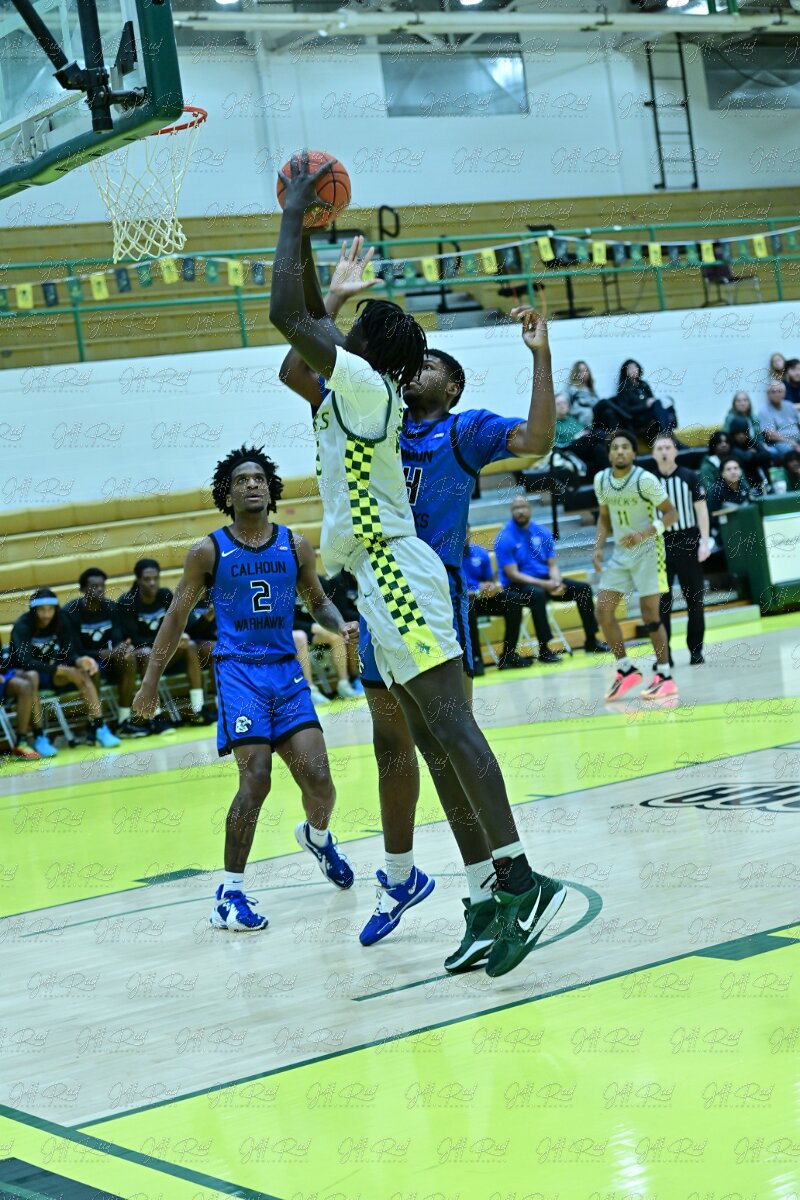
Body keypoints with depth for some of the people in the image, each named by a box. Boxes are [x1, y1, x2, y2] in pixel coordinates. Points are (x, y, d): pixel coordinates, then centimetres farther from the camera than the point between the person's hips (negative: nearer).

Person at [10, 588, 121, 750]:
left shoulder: (61, 622, -4)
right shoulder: (22, 626, -18)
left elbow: (68, 653, -9)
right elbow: (24, 661, -29)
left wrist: (78, 661, -32)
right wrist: (57, 669, -36)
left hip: (50, 673, 4)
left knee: (82, 673, -24)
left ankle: (98, 728, -28)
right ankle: (39, 738, -37)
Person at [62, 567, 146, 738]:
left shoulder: (111, 607, 0)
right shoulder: (70, 612, -17)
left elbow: (116, 640, -4)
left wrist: (123, 648, -30)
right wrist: (107, 653, -32)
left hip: (105, 657, 5)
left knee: (128, 657, -22)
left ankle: (124, 721, -19)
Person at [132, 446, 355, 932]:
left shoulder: (296, 546, 6)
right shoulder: (208, 552, -1)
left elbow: (318, 601, 17)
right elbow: (177, 616, 6)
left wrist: (341, 626, -5)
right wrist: (151, 680, 3)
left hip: (287, 671, 3)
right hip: (239, 672, -3)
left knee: (318, 778, -5)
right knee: (256, 779, -16)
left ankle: (318, 837, 33)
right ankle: (229, 895, -5)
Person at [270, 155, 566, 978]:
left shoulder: (368, 385, -7)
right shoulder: (348, 395, 18)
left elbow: (286, 312, -13)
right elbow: (306, 318, 30)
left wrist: (293, 218, -2)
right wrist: (302, 229, 27)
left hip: (398, 577, -10)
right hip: (383, 582, 10)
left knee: (448, 725, -17)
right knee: (430, 742, 6)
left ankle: (521, 879, -22)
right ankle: (490, 891, 5)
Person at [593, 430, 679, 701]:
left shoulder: (645, 480, -17)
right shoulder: (601, 480, 1)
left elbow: (671, 513, -15)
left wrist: (644, 533, -28)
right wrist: (599, 547, 0)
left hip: (647, 552, -6)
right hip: (620, 554, 6)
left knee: (650, 614, -7)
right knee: (603, 610, -1)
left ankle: (665, 677, 3)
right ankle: (626, 670, 10)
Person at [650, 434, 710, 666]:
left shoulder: (690, 477, 1)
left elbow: (701, 509, 1)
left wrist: (705, 542, -6)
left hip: (688, 543, -1)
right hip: (660, 545, 1)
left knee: (694, 600, 4)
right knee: (661, 602, -2)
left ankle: (696, 651, 13)